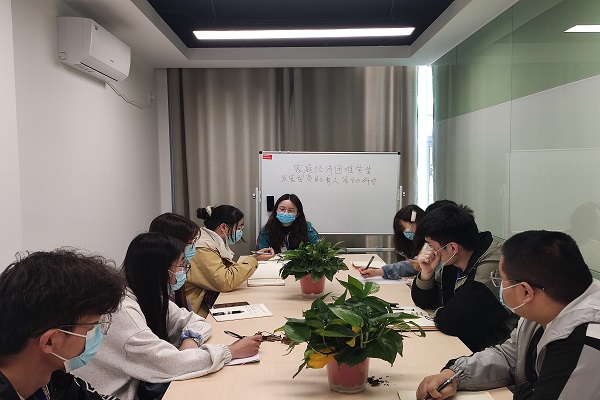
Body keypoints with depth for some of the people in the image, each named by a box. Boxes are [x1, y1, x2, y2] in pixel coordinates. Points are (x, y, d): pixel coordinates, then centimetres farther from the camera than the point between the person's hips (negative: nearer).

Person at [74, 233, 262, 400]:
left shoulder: (150, 296, -2)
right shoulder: (120, 310, -28)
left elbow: (195, 321, 5)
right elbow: (171, 363, -30)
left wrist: (190, 341, -18)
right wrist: (231, 351, -22)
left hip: (136, 384, 7)